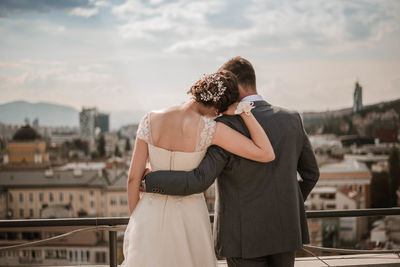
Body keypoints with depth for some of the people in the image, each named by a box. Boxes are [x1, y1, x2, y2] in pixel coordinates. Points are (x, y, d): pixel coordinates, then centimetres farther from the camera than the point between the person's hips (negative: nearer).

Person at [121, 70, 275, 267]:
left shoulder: (151, 120, -8)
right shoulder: (210, 129, -19)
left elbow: (134, 177, -4)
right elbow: (267, 155, -18)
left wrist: (135, 223, 9)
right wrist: (244, 112, -11)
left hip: (152, 216, 2)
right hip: (189, 220, -2)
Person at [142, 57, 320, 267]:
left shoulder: (228, 126, -17)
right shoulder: (291, 119, 1)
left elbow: (199, 180, -21)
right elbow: (311, 173, 11)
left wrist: (149, 179, -9)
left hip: (245, 236, -5)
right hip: (284, 231, 5)